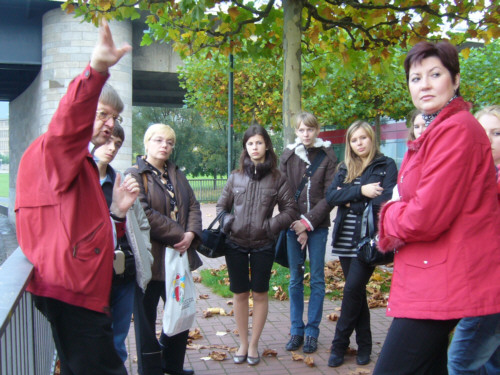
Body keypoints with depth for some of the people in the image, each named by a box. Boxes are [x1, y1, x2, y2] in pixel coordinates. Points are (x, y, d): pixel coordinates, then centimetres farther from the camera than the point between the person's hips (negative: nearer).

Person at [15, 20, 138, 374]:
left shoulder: (82, 165, 25)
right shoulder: (52, 150, -5)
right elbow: (70, 122, -30)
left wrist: (117, 211, 7)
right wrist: (96, 70, -46)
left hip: (81, 291, 10)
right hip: (70, 291, -10)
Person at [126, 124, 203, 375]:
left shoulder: (177, 175, 15)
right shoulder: (135, 175, -8)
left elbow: (193, 206, 8)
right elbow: (144, 214, -20)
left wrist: (191, 234, -11)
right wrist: (178, 235, -18)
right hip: (150, 258, -7)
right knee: (146, 318, 6)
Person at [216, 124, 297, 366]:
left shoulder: (277, 178, 0)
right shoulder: (236, 177, 4)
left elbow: (290, 210, 0)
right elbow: (221, 206, 11)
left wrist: (270, 226, -13)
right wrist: (228, 224, -6)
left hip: (263, 245, -1)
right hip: (236, 244, 2)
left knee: (260, 294, 7)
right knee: (240, 294, 10)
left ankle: (253, 345, 21)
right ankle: (242, 343, 24)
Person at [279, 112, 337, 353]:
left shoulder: (327, 156, 0)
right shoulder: (288, 156, 4)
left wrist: (308, 221, -13)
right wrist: (296, 226, -8)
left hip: (317, 226, -1)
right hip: (293, 226, 2)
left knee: (317, 279, 4)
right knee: (295, 279, 8)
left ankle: (312, 331, 15)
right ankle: (296, 330, 18)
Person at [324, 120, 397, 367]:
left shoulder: (387, 166, 1)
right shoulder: (345, 169, 13)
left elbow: (385, 201, -13)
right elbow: (331, 197, -2)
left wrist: (349, 200, -8)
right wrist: (360, 191, -15)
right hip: (346, 240, 5)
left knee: (352, 289, -8)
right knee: (356, 291, 10)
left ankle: (339, 344, 7)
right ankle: (364, 344, 23)